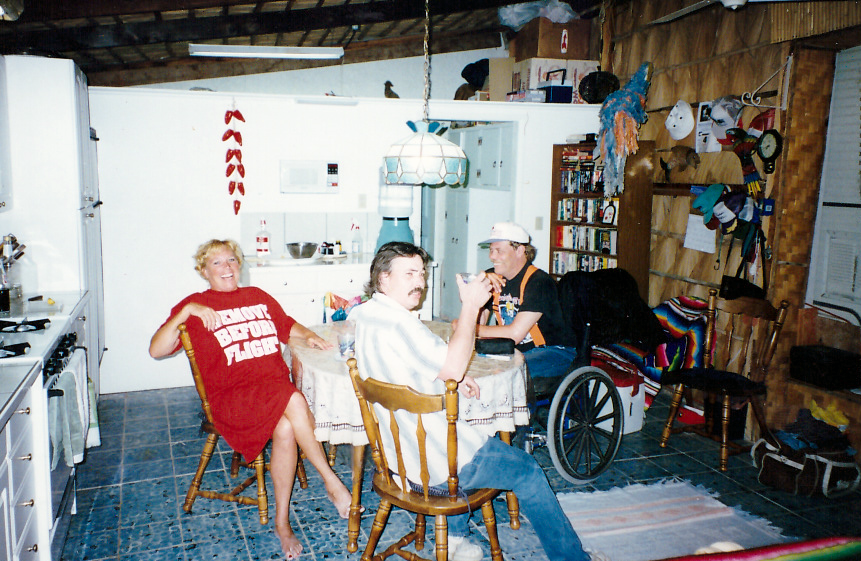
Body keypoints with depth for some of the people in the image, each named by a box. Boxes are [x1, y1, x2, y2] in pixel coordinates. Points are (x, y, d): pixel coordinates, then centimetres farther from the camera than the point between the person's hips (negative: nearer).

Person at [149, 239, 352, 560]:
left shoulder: (257, 296, 24)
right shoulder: (195, 306, 11)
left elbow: (287, 325, 33)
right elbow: (156, 351, 1)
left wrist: (308, 335, 12)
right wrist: (185, 312, -10)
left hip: (278, 386, 4)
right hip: (231, 396, -4)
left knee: (286, 428, -31)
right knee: (294, 402, -34)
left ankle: (282, 522, -15)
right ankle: (333, 483, -21)